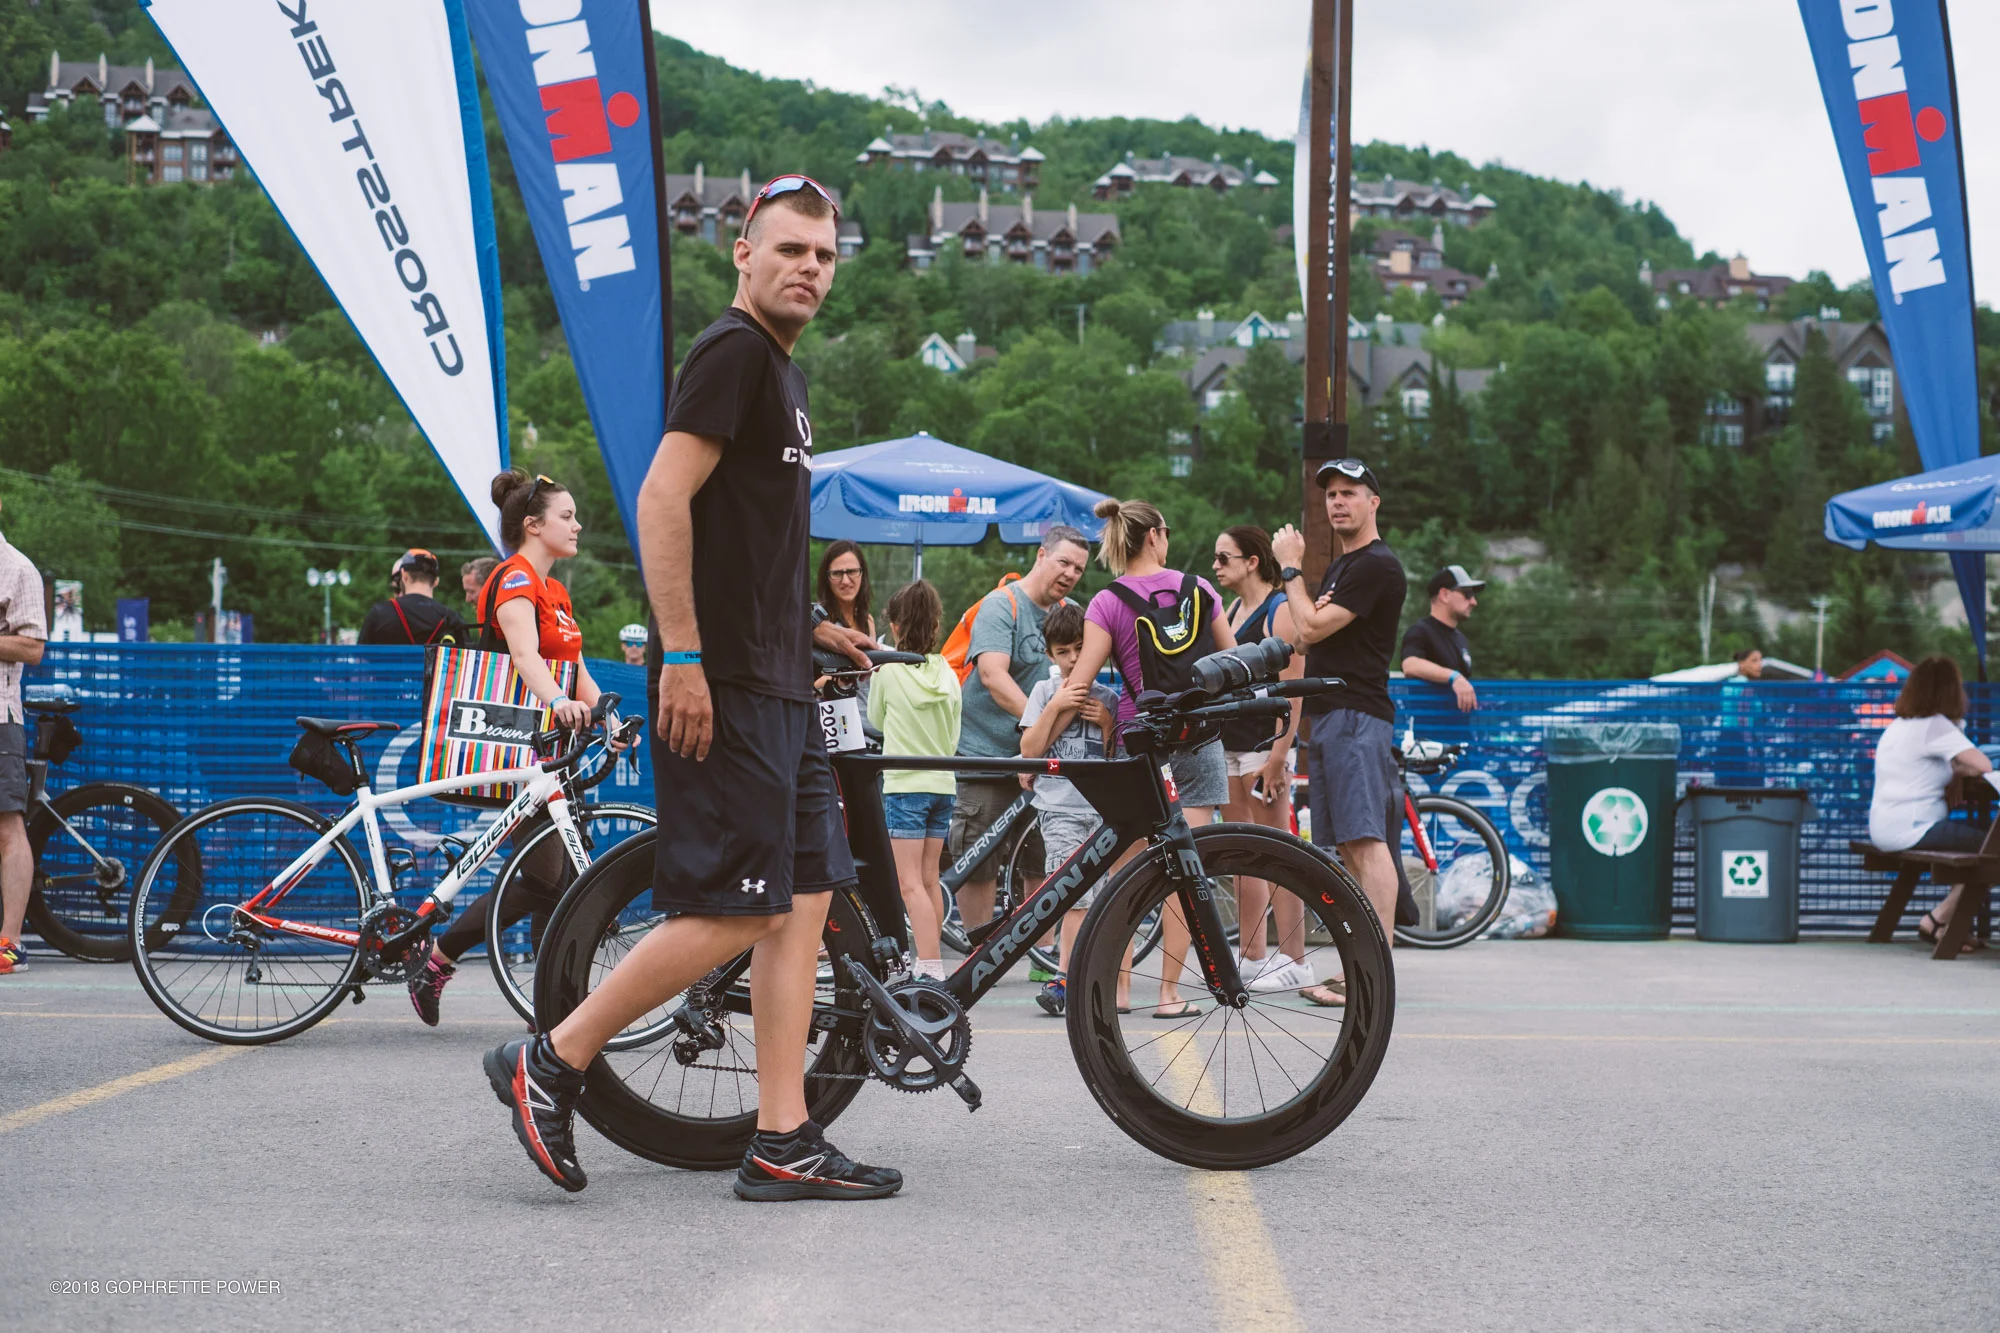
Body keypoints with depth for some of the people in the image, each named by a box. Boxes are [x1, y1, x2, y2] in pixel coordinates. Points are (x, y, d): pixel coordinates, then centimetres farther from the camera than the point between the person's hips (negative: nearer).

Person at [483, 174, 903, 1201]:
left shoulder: (780, 370, 20)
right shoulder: (734, 350, -10)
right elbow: (663, 498, -19)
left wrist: (808, 628, 29)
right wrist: (683, 656, -23)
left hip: (778, 688, 10)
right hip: (722, 689, -10)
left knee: (802, 903, 6)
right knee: (736, 912, -10)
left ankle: (782, 1144, 8)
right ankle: (549, 1063, 2)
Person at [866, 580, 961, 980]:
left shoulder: (889, 670, -9)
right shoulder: (947, 673, 3)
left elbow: (876, 718, 8)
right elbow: (954, 735, 11)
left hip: (904, 785, -5)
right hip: (943, 783, 5)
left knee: (910, 883, -7)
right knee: (930, 879, 14)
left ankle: (931, 969, -16)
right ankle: (930, 961, 19)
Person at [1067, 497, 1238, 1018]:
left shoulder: (1108, 603, -6)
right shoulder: (1198, 589, 1)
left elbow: (1078, 686, -11)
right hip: (1198, 739, 1)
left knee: (1125, 869, 10)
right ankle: (1170, 992, -1)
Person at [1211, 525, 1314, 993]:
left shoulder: (1279, 611, -10)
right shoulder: (1232, 609, 15)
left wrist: (1277, 756, -20)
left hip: (1264, 744, -9)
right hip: (1228, 743, 9)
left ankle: (1294, 962, -3)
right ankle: (1252, 956, 16)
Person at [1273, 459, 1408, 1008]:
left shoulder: (1378, 566, -10)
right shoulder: (1340, 566, 22)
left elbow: (1311, 629, -14)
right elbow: (1312, 633, 23)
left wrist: (1291, 567, -3)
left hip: (1357, 718, -10)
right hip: (1328, 716, 10)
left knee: (1367, 841, -15)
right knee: (1349, 846, 9)